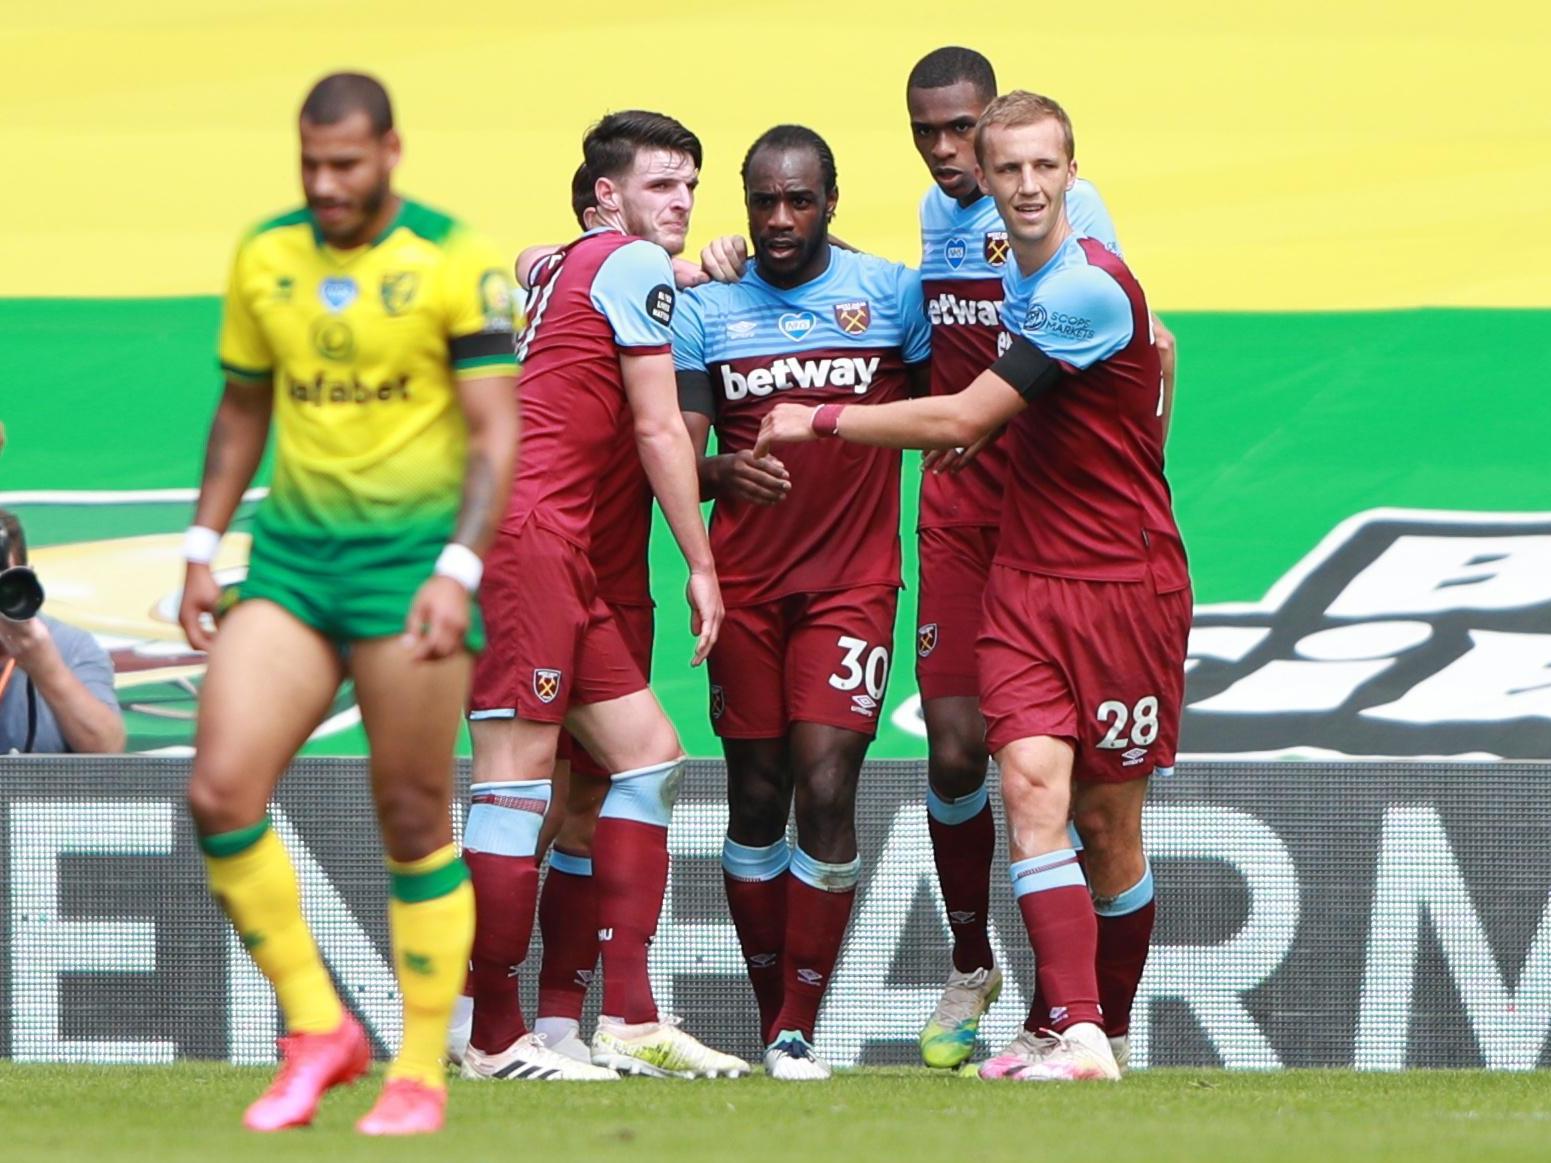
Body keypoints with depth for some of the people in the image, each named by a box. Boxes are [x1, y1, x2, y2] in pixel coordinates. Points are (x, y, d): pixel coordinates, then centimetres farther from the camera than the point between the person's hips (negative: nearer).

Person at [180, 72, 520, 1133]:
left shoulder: (454, 262, -8)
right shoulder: (265, 258, 7)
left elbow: (496, 431, -9)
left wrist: (458, 570, -20)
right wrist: (202, 548, 12)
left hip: (410, 560, -4)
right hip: (291, 559, 4)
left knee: (415, 824, -1)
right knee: (221, 795, -10)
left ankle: (422, 1074, 11)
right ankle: (319, 1031, 4)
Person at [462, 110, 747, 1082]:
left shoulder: (554, 268, 21)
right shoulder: (635, 266, -3)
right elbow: (659, 430, -5)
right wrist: (703, 563, 1)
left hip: (561, 557, 10)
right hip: (527, 535, -10)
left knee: (650, 755, 9)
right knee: (520, 775, -10)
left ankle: (630, 1021, 5)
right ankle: (496, 1037, -11)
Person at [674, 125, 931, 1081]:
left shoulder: (892, 292, 2)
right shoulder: (707, 309, 5)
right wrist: (725, 472, -23)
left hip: (853, 580, -2)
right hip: (745, 581, 2)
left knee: (826, 786, -13)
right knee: (756, 795, 5)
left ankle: (801, 1029, -9)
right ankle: (771, 1019, 15)